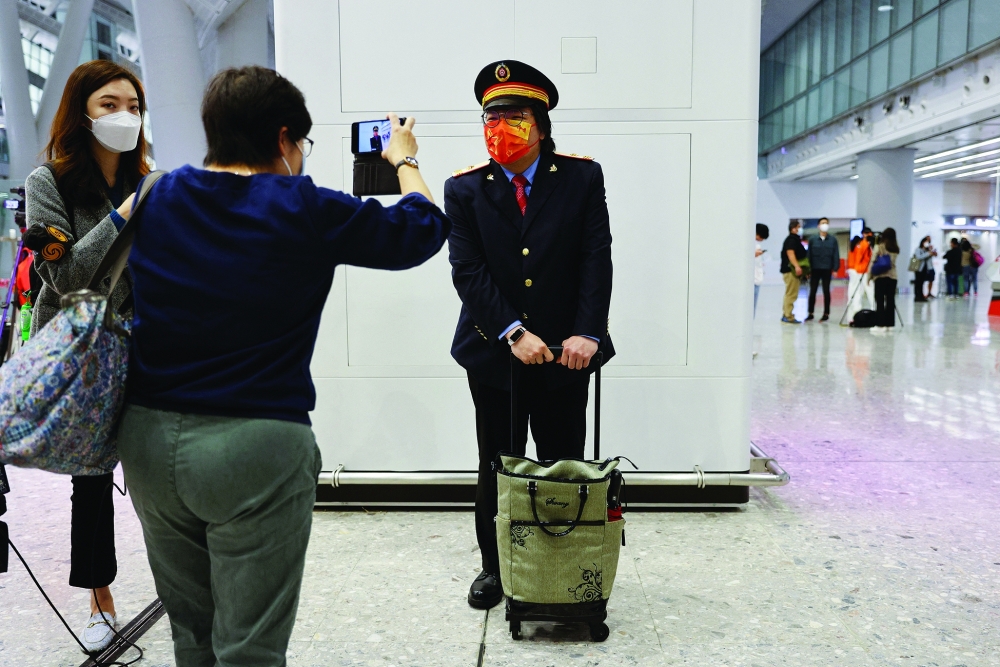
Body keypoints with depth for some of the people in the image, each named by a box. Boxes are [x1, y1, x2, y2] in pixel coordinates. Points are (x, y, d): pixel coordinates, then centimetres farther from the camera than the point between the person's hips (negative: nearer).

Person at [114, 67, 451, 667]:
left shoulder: (154, 199, 4)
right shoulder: (304, 211, -11)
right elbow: (423, 229, 0)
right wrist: (406, 159, 18)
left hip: (146, 438, 6)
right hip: (256, 445, -6)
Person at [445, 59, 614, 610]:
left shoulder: (582, 178, 0)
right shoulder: (464, 190, 0)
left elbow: (596, 261, -7)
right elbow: (468, 272, -9)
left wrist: (586, 334, -18)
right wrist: (513, 334, -20)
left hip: (565, 352, 0)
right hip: (494, 354, 0)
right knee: (497, 466, 13)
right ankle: (495, 567, 30)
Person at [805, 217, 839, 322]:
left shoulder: (833, 240, 2)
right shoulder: (813, 240, 2)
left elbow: (836, 255, 1)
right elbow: (809, 255, 3)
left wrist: (835, 269, -5)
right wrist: (808, 269, -1)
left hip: (827, 270, -1)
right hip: (815, 270, 1)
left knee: (826, 291, 7)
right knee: (812, 291, 4)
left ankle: (826, 314, 14)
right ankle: (810, 313, 12)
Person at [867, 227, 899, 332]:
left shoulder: (879, 247, -6)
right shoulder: (896, 249, 7)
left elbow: (872, 262, -6)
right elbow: (892, 261, 7)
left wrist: (869, 276, 0)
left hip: (880, 277, -4)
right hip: (892, 276, 4)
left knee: (880, 301, -3)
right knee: (890, 301, 6)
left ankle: (880, 325, -5)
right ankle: (889, 324, 9)